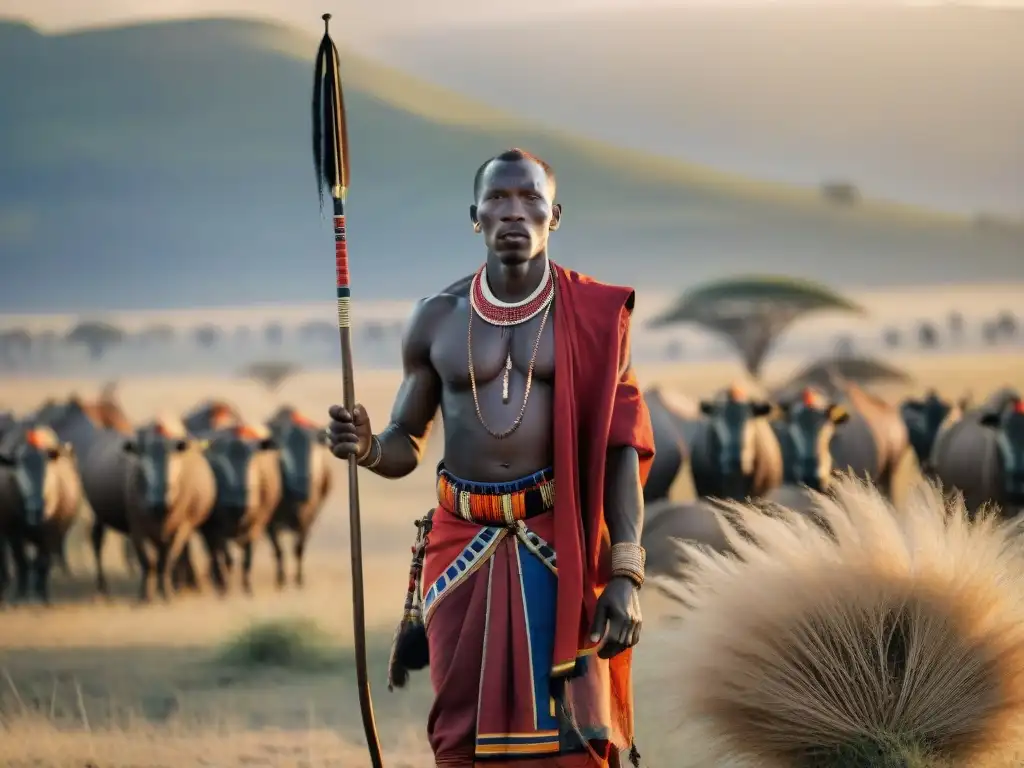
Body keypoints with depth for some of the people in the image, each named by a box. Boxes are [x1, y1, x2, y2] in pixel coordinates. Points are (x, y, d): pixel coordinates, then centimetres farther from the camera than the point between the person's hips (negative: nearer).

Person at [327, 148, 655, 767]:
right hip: (462, 545, 3)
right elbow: (407, 445, 13)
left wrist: (624, 574, -11)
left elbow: (622, 448, -2)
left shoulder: (593, 317, -1)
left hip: (559, 542, -2)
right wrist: (366, 447, -12)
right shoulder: (438, 319, 6)